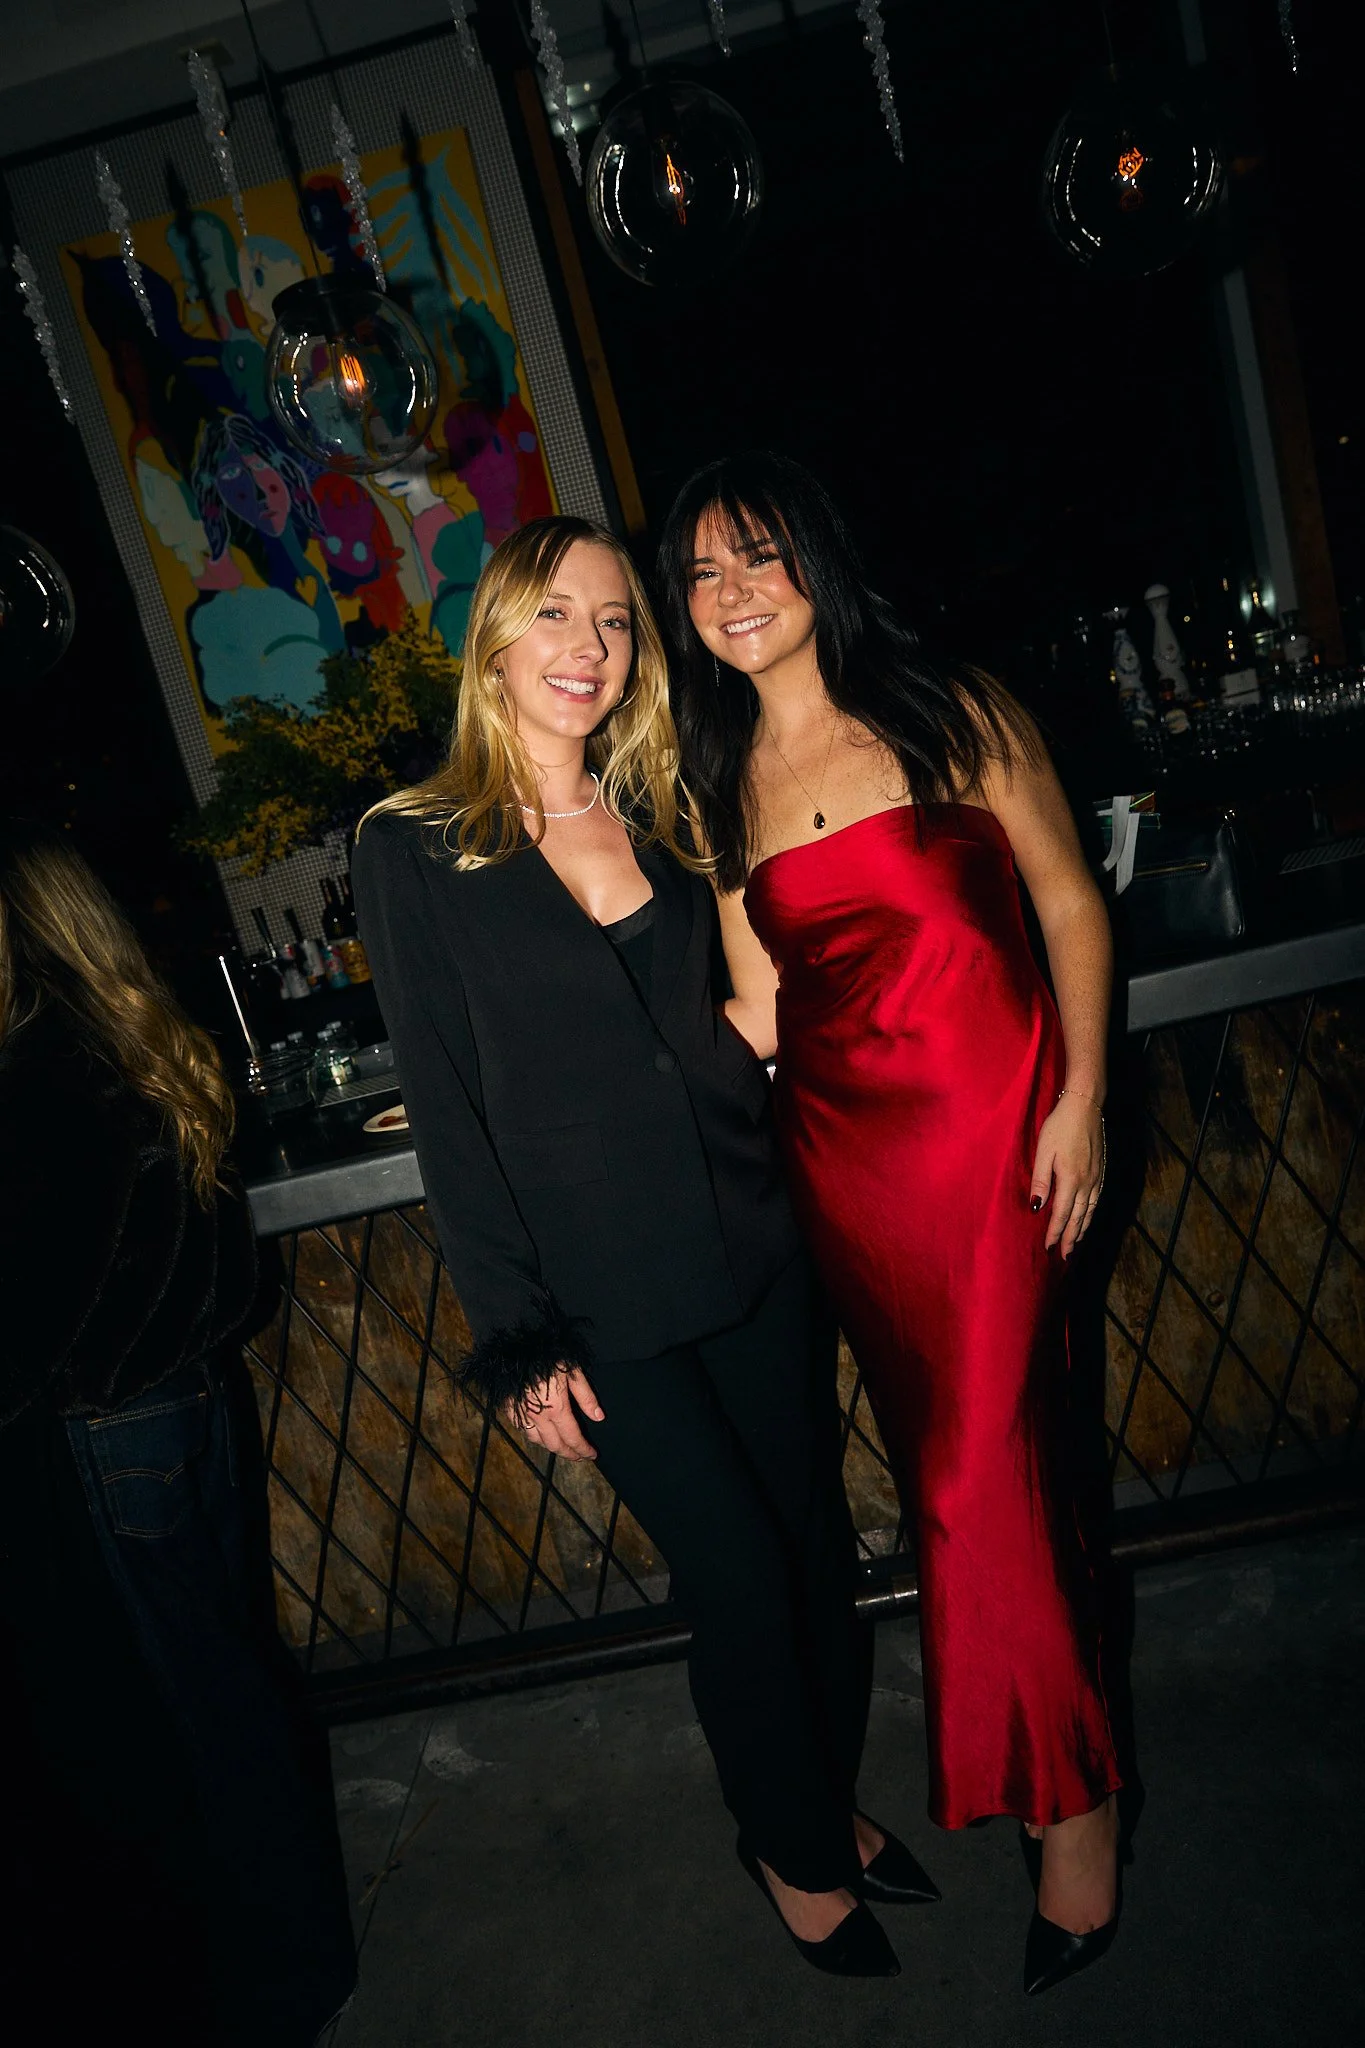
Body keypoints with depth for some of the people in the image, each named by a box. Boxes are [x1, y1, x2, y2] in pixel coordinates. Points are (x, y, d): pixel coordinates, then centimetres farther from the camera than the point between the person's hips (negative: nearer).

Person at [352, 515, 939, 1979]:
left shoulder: (661, 825, 8)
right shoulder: (413, 851, -6)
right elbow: (447, 1113, -7)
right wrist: (517, 1339, -9)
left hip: (754, 1254, 5)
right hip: (602, 1299, -4)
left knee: (817, 1544, 14)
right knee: (741, 1578, 4)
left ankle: (830, 1805, 42)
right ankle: (797, 1854, 34)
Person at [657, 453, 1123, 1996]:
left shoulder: (951, 712, -1)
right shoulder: (719, 786, 7)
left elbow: (1070, 901, 0)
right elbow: (760, 1013, 5)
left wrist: (1081, 1099, -8)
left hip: (990, 1120, -3)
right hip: (843, 1149, 4)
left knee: (979, 1465, -4)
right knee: (962, 1449, 14)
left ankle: (1067, 1793, 22)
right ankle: (1063, 1764, 37)